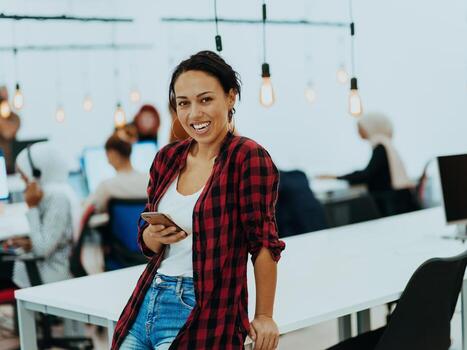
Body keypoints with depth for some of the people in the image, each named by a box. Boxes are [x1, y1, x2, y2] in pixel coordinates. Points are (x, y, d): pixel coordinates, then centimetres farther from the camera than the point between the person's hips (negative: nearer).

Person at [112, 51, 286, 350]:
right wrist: (154, 236, -8)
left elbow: (263, 243, -11)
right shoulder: (167, 158, 7)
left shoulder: (248, 157, -12)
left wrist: (264, 316, -9)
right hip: (146, 303, 6)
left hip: (204, 314, -6)